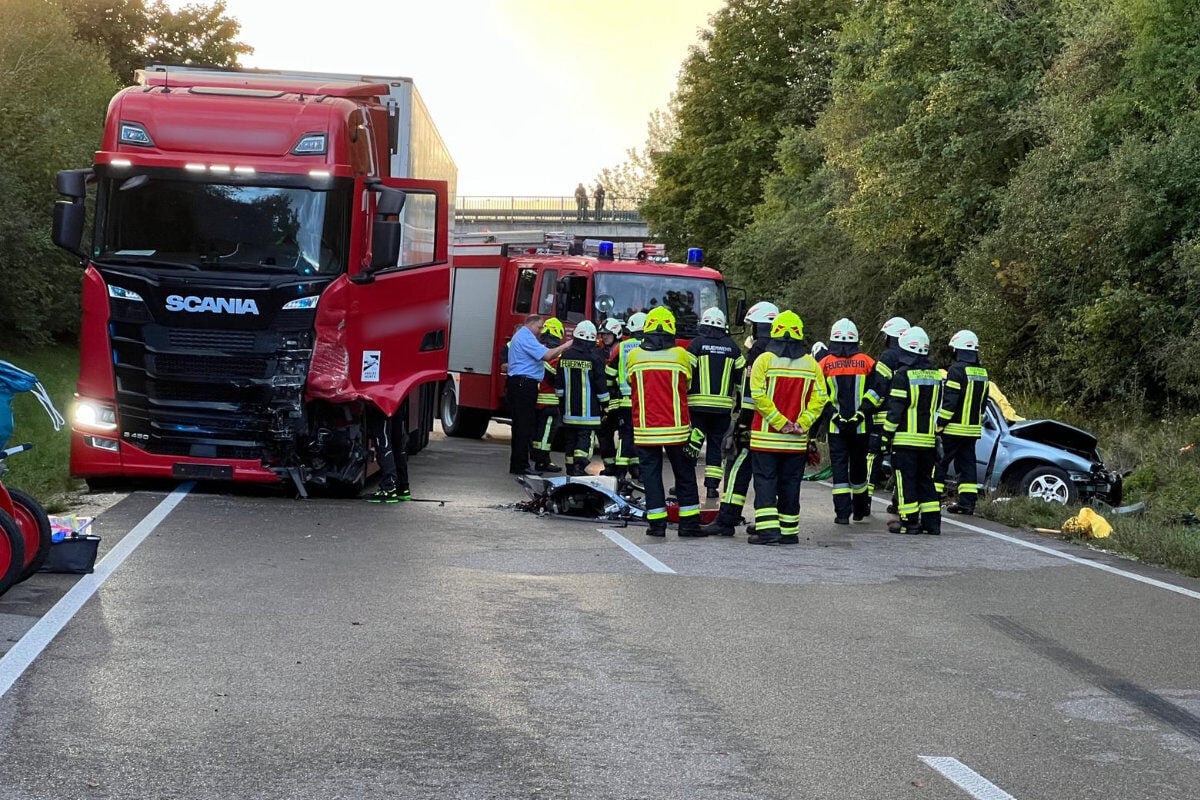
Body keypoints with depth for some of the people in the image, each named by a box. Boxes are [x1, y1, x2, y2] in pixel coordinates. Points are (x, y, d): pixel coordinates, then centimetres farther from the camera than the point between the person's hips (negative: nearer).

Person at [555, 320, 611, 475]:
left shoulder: (565, 355, 3)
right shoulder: (595, 357, -10)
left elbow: (559, 383, 9)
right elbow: (600, 383, -8)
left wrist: (561, 399, 21)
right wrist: (605, 404, 2)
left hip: (569, 408, 4)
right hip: (588, 409, -4)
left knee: (570, 437, 13)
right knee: (585, 436, -4)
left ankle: (571, 466, 20)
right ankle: (580, 464, -19)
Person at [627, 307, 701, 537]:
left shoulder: (634, 356, -2)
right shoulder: (681, 355, -5)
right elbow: (687, 384, 9)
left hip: (645, 428, 1)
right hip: (676, 427, 0)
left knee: (651, 473, 7)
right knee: (684, 474, 10)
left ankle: (657, 523, 5)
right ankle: (689, 521, 10)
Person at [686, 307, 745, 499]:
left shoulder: (697, 343, -2)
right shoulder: (731, 346, 8)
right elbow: (741, 376, 12)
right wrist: (740, 402, 24)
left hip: (698, 404, -2)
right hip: (723, 404, 2)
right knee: (715, 444, 10)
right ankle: (712, 486, 5)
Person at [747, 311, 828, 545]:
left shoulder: (764, 360, -6)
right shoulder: (811, 364, 4)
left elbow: (758, 396, -14)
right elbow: (819, 398, -1)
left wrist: (780, 422, -11)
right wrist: (802, 424, -4)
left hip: (766, 436, -3)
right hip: (796, 440, 3)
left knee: (765, 482, 0)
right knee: (790, 485, 11)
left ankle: (767, 528, -10)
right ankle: (789, 531, 15)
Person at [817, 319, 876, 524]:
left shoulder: (825, 362, -3)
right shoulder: (866, 361, -1)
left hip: (836, 425, -1)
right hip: (861, 425, 1)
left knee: (839, 466, 1)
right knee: (858, 466, 16)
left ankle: (842, 512, -7)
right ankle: (860, 509, 28)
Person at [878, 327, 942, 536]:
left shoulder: (903, 375, -11)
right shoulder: (935, 375, 10)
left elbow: (895, 409, -12)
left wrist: (885, 435, -7)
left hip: (906, 438, -6)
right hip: (929, 438, 6)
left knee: (905, 480, -1)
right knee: (926, 480, 13)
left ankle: (909, 521, -2)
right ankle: (932, 521, 12)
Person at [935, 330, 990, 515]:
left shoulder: (957, 371, -13)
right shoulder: (982, 373, 13)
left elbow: (949, 401, -17)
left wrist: (940, 424, -12)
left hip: (954, 428, -7)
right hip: (973, 429, 7)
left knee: (940, 464, 1)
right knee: (967, 464, 8)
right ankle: (967, 501, 4)